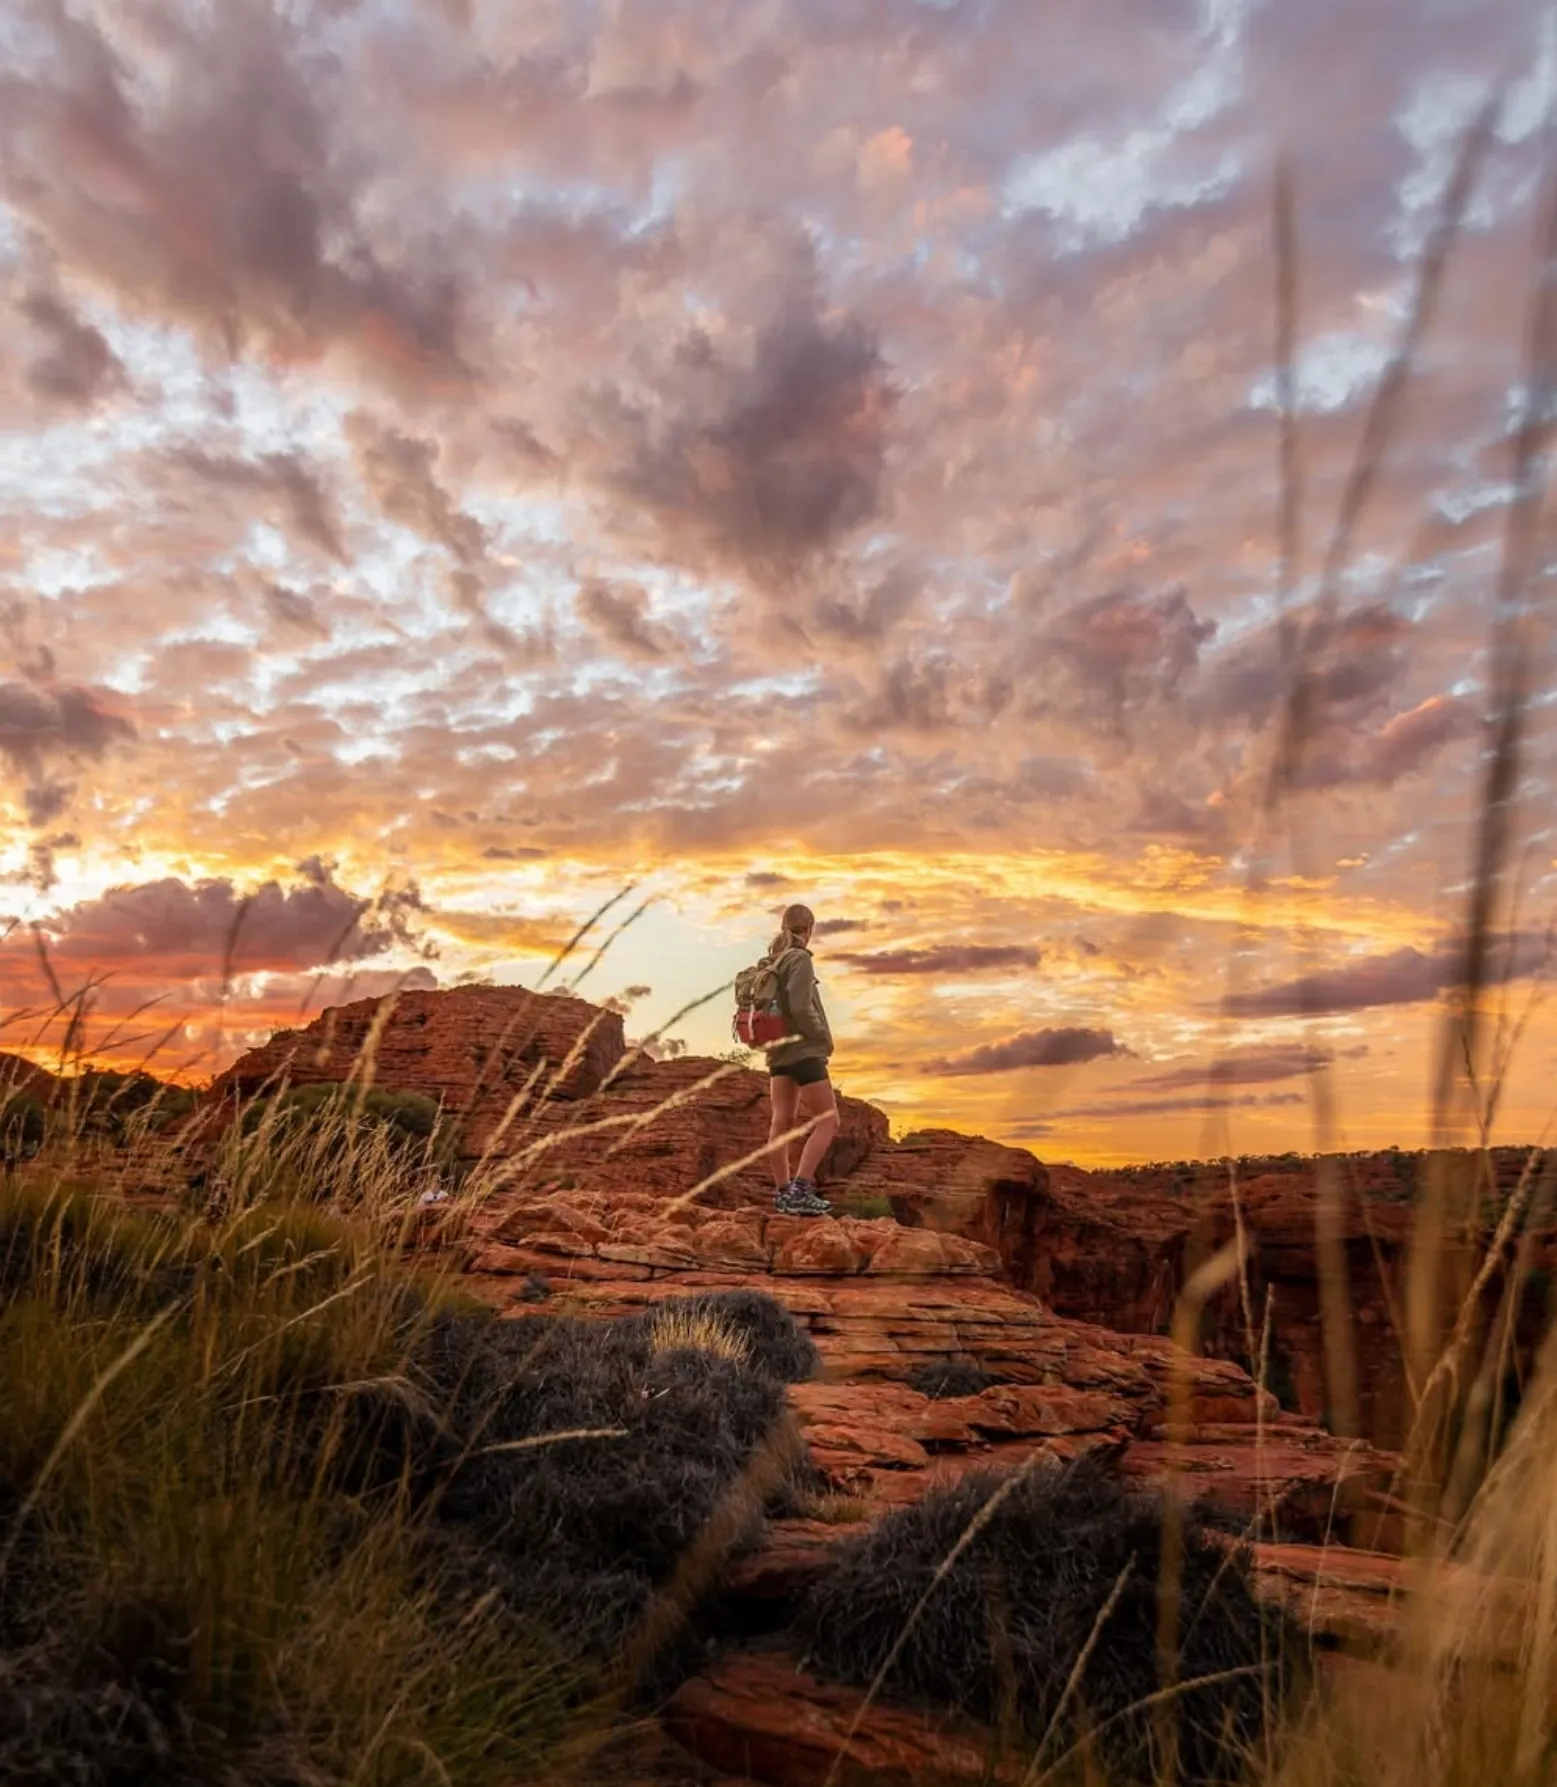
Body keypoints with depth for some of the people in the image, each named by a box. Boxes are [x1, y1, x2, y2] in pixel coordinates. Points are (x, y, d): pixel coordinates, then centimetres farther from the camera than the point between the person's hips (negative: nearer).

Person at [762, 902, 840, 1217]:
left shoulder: (769, 963, 8)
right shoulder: (800, 960, -14)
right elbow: (801, 1008, -22)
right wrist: (824, 1039, -9)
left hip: (779, 1052, 8)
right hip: (805, 1051, -8)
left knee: (782, 1121, 8)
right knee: (827, 1122, -2)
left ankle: (783, 1193, 11)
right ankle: (801, 1189, -10)